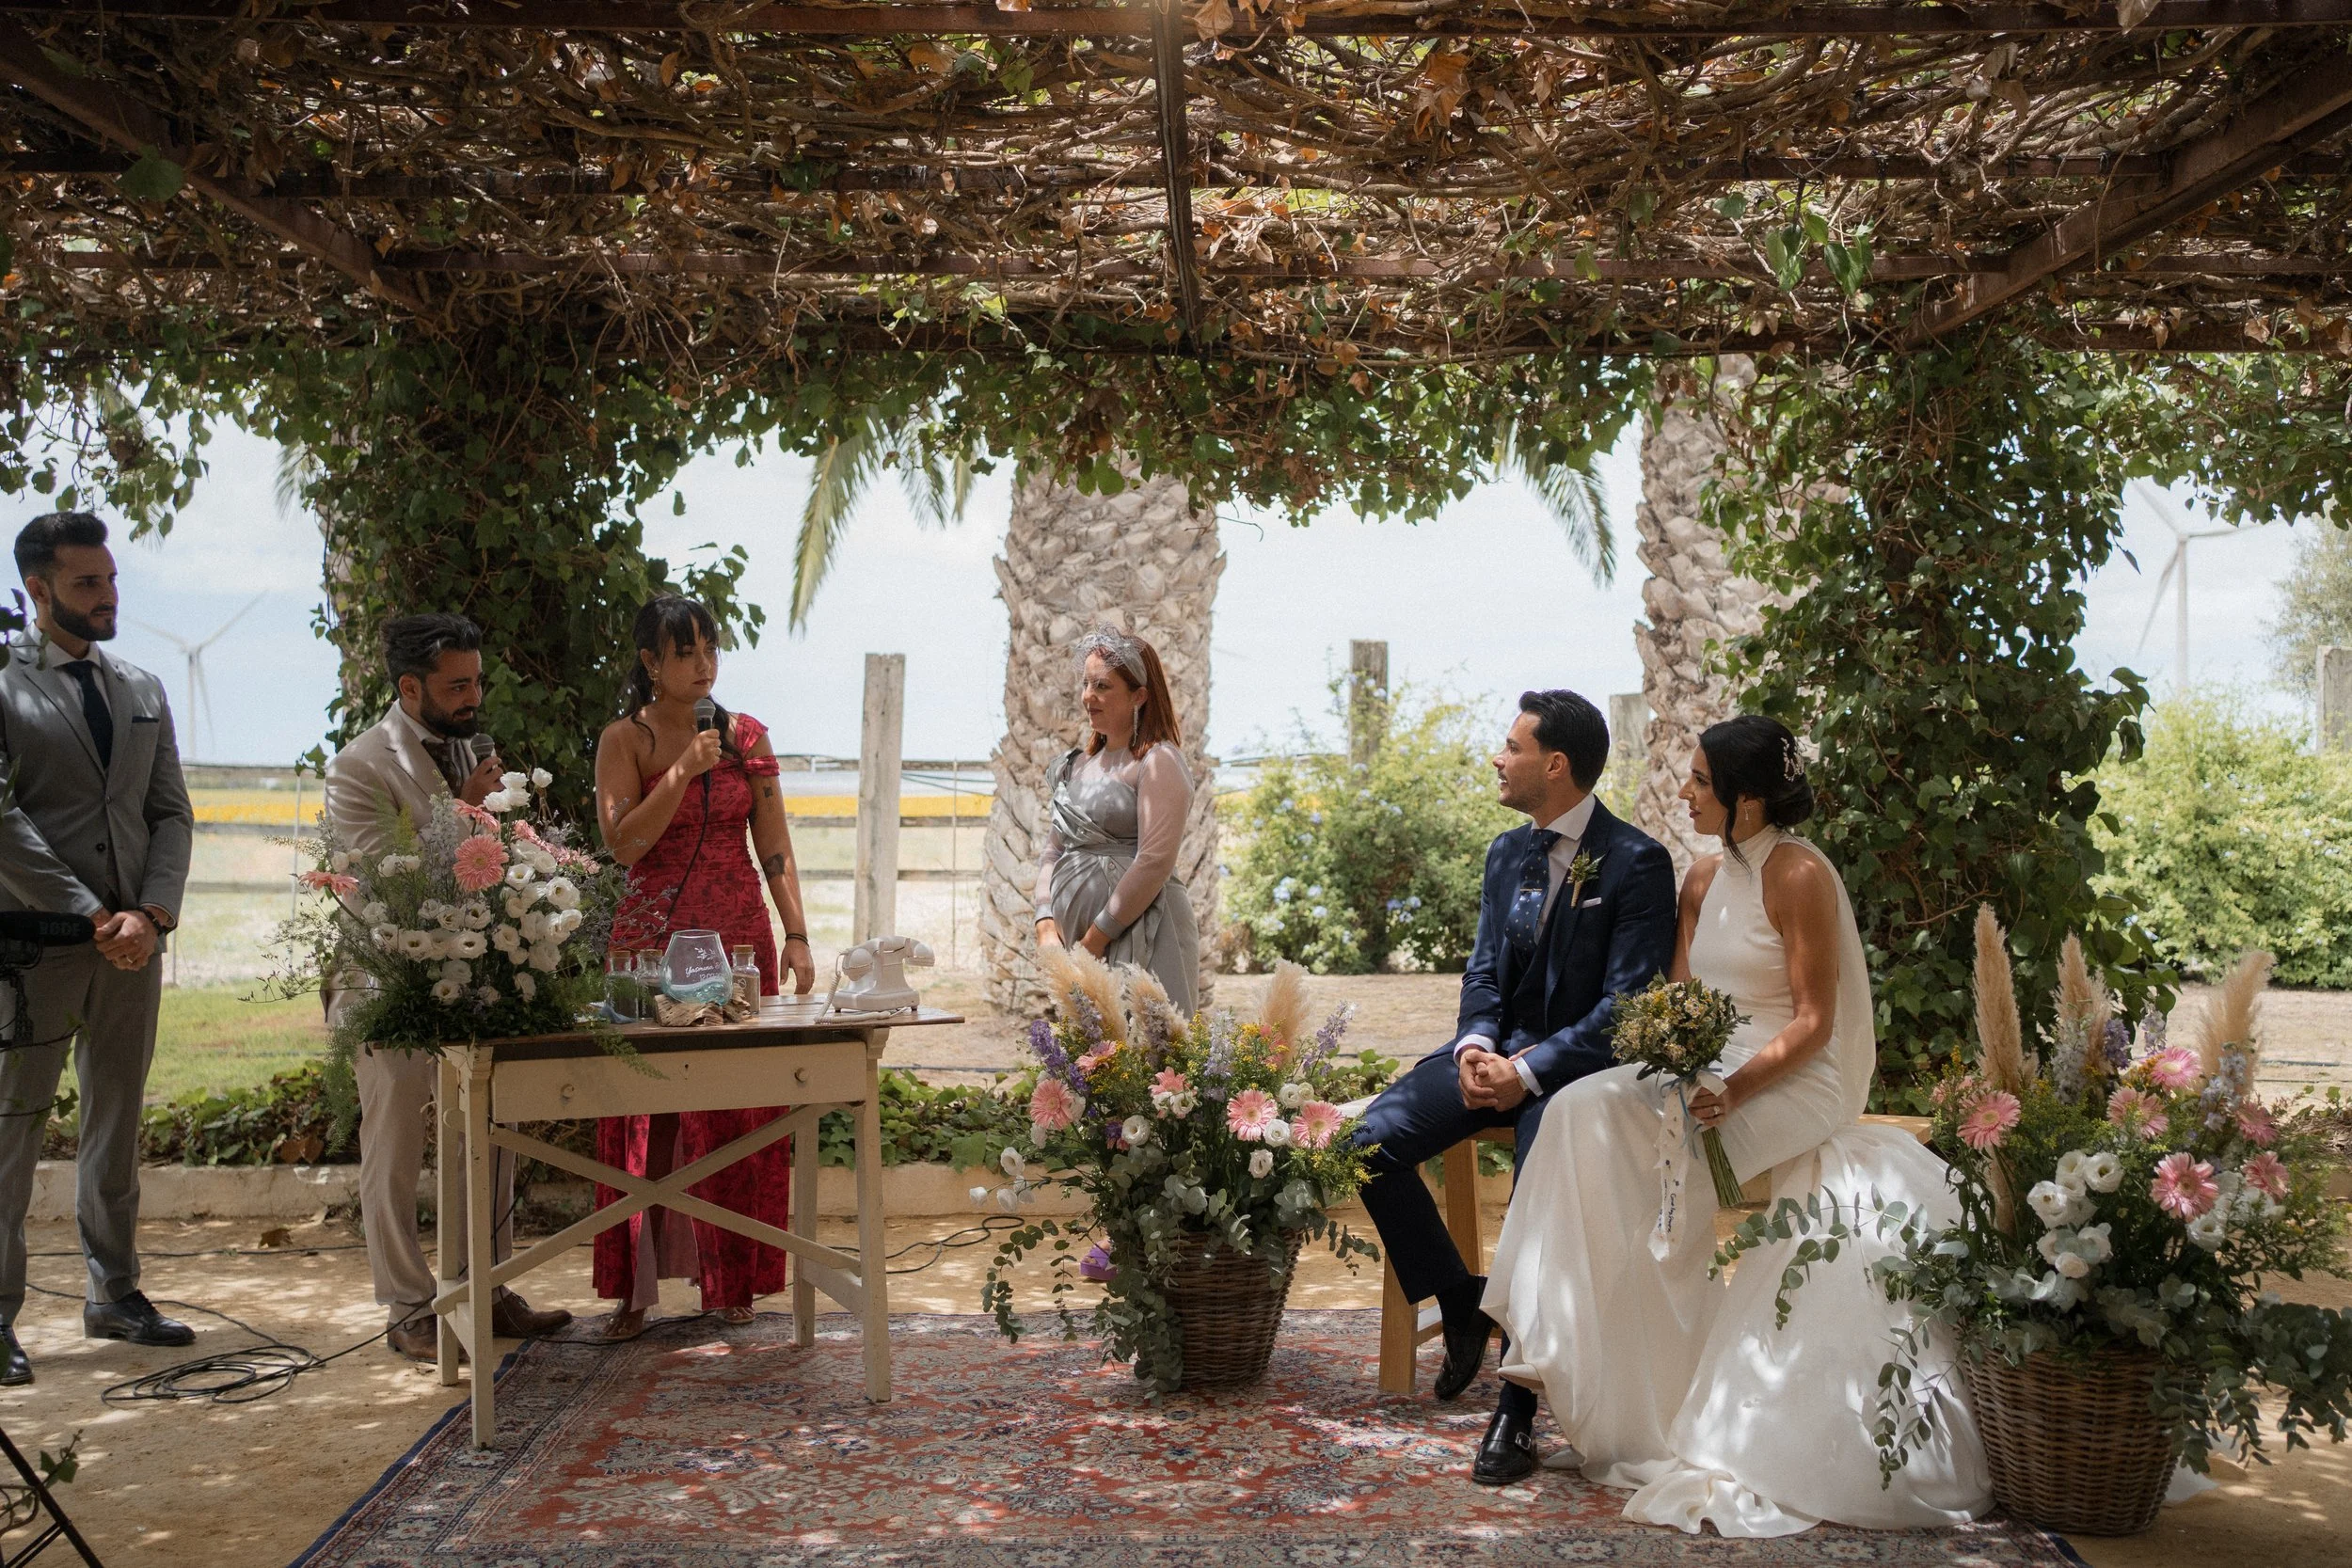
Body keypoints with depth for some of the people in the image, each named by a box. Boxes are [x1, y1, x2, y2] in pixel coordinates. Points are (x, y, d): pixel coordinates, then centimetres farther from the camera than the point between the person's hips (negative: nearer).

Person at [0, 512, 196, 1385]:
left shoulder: (143, 692, 14)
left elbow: (172, 815, 11)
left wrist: (151, 915, -5)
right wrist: (91, 917, -16)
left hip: (131, 948, 6)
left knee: (117, 1129, 12)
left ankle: (115, 1296, 22)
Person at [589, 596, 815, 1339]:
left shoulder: (746, 736, 7)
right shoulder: (625, 740, 1)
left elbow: (775, 848, 7)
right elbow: (622, 842, -11)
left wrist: (796, 935, -1)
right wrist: (684, 770, -18)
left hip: (740, 937, 2)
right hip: (652, 940, -2)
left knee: (739, 1112, 2)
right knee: (647, 1114, -2)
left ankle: (733, 1279, 12)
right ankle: (635, 1287, 4)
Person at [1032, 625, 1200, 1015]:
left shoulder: (1158, 762, -6)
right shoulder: (1076, 766, 16)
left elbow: (1155, 862, -15)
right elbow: (1052, 854, 14)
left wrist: (1094, 940, -15)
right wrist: (1046, 928, -2)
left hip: (1140, 936, -7)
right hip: (1073, 932, 7)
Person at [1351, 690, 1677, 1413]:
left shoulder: (1637, 862, -10)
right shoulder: (1507, 853, 12)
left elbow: (1628, 1003, -15)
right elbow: (1485, 971, 12)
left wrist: (1528, 1073, -22)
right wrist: (1475, 1044, -10)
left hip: (1578, 1063, -6)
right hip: (1499, 1054, 6)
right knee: (1373, 1140, -15)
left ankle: (1521, 1394, -15)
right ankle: (1459, 1302, 4)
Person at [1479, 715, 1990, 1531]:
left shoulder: (1800, 876, -9)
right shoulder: (1703, 880, 14)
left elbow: (1814, 1020, -12)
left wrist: (1738, 1087, -26)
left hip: (1791, 1083, -7)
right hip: (1707, 1068, 7)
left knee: (1624, 1131, -29)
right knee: (1585, 1111, -22)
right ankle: (1555, 1355, -20)